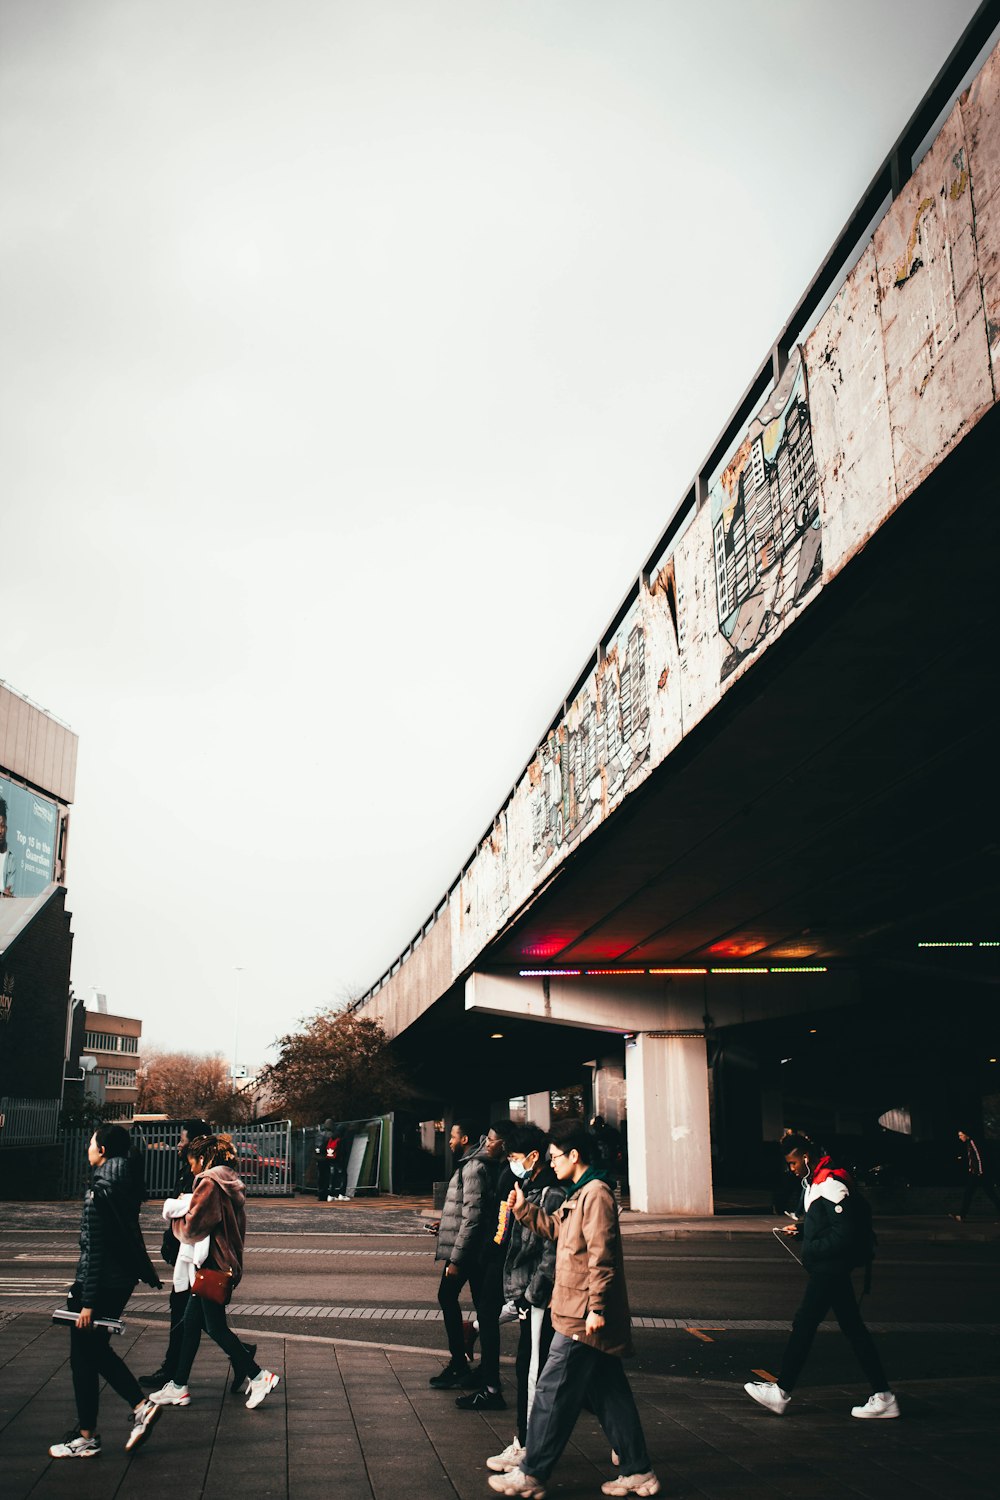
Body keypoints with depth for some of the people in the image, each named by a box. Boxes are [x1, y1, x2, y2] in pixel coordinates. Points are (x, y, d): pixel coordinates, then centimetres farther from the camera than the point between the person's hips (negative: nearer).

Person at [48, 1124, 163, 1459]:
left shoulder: (100, 1191, -19)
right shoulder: (124, 1186, 8)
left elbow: (95, 1250, -20)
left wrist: (87, 1302, -19)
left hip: (102, 1283, -9)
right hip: (122, 1281, 9)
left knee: (83, 1358, 4)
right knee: (97, 1350, 20)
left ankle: (86, 1438, 14)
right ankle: (141, 1406, 15)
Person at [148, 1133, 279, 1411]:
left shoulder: (209, 1184, -16)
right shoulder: (231, 1184, 13)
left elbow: (192, 1228, -17)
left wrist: (175, 1217, 2)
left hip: (213, 1266, -10)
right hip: (228, 1262, 10)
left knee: (215, 1327, -1)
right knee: (191, 1322, 14)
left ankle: (259, 1377, 2)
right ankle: (178, 1386, 20)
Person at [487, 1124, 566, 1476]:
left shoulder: (552, 1195, -16)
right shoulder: (531, 1191, 14)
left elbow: (552, 1251, -20)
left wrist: (534, 1292, -19)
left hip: (540, 1301, -10)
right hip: (528, 1297, 10)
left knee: (533, 1372, -4)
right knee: (526, 1369, 15)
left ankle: (528, 1448, 2)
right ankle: (526, 1443, 24)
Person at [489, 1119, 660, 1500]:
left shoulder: (596, 1194, -17)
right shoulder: (579, 1193, 14)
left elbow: (601, 1256, -21)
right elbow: (554, 1228, 23)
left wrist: (596, 1307, -22)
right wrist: (523, 1208, 13)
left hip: (582, 1317, -10)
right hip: (581, 1314, 10)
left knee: (553, 1394, -1)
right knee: (609, 1394, 14)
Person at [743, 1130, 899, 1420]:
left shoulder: (831, 1184, -19)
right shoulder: (814, 1182, 13)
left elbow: (844, 1233, -23)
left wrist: (811, 1250, -16)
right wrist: (800, 1230, 9)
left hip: (830, 1268, -10)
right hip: (827, 1268, 10)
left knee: (804, 1325, -2)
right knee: (853, 1328, 10)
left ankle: (781, 1391, 7)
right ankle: (883, 1396, 12)